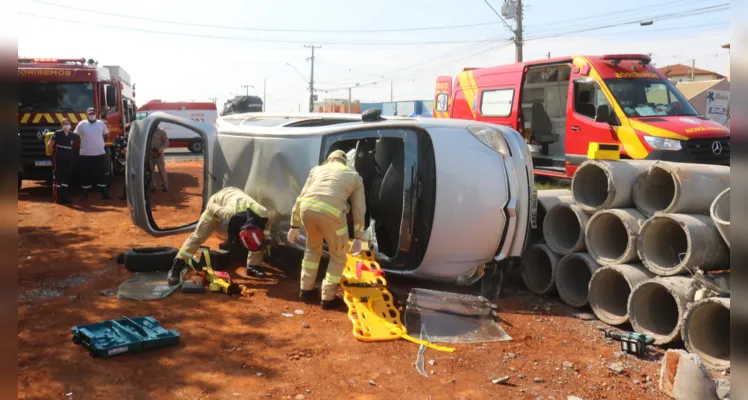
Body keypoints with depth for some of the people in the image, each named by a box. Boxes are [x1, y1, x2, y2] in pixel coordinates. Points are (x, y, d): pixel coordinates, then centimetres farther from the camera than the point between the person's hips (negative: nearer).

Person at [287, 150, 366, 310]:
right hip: (331, 211, -3)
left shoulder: (317, 169, 34)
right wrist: (358, 237, 27)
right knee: (338, 256, 20)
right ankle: (328, 298, 24)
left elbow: (300, 198, 30)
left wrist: (294, 226, 34)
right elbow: (359, 210, 23)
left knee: (313, 247, 32)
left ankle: (306, 290, 37)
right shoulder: (355, 176, 28)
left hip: (307, 207, 3)